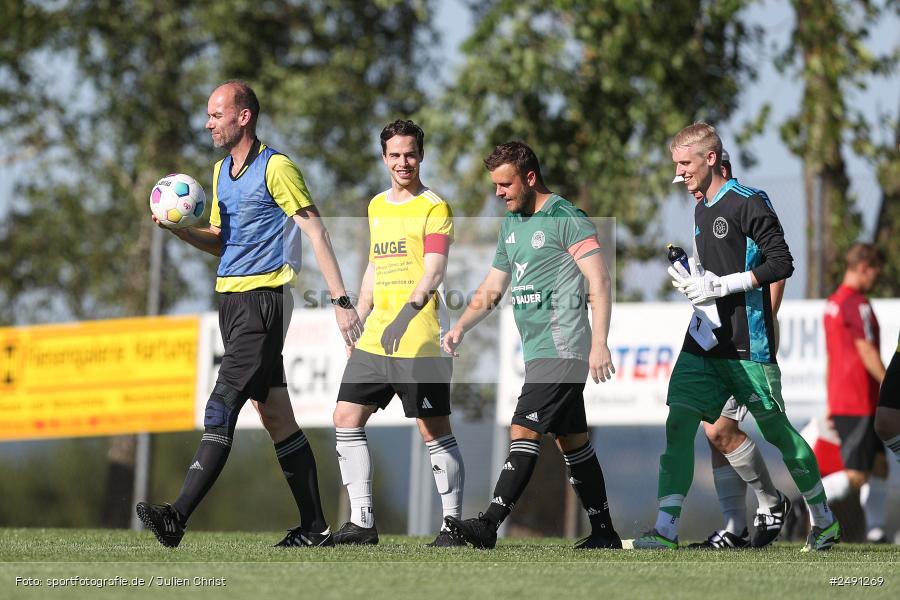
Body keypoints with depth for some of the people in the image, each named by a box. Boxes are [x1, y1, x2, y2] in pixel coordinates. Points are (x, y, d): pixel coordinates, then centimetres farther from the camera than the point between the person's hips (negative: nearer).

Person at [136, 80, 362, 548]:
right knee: (275, 415, 9)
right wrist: (180, 229, 4)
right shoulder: (222, 171, 17)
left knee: (222, 408, -16)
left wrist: (340, 300, -16)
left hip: (263, 297, -9)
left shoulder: (276, 168, -8)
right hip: (231, 299, 9)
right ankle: (314, 528, 12)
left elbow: (316, 233, -11)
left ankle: (179, 517, -23)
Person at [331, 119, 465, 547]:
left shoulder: (434, 208, -7)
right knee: (346, 418, 2)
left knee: (434, 431, -4)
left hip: (420, 340, -7)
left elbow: (433, 272, -18)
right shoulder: (377, 206, 16)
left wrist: (407, 313, -32)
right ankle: (361, 523, 5)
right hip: (375, 338, 7)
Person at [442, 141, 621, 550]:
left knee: (524, 431, -15)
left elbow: (599, 281, -14)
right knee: (572, 440, 11)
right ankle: (604, 532, 17)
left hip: (563, 346, -9)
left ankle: (489, 525, -21)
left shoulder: (565, 218, -10)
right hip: (538, 350, 9)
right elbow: (492, 288, 23)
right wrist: (461, 326, 7)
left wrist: (599, 344, -20)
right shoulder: (511, 224, 16)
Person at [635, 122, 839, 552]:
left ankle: (824, 520, 20)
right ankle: (666, 528, -15)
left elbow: (781, 264, -16)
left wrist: (720, 286, -18)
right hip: (705, 340, 7)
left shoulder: (747, 203, -11)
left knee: (775, 429, 2)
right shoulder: (701, 211, 16)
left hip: (747, 342, -7)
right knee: (679, 421, -9)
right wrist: (693, 278, 7)